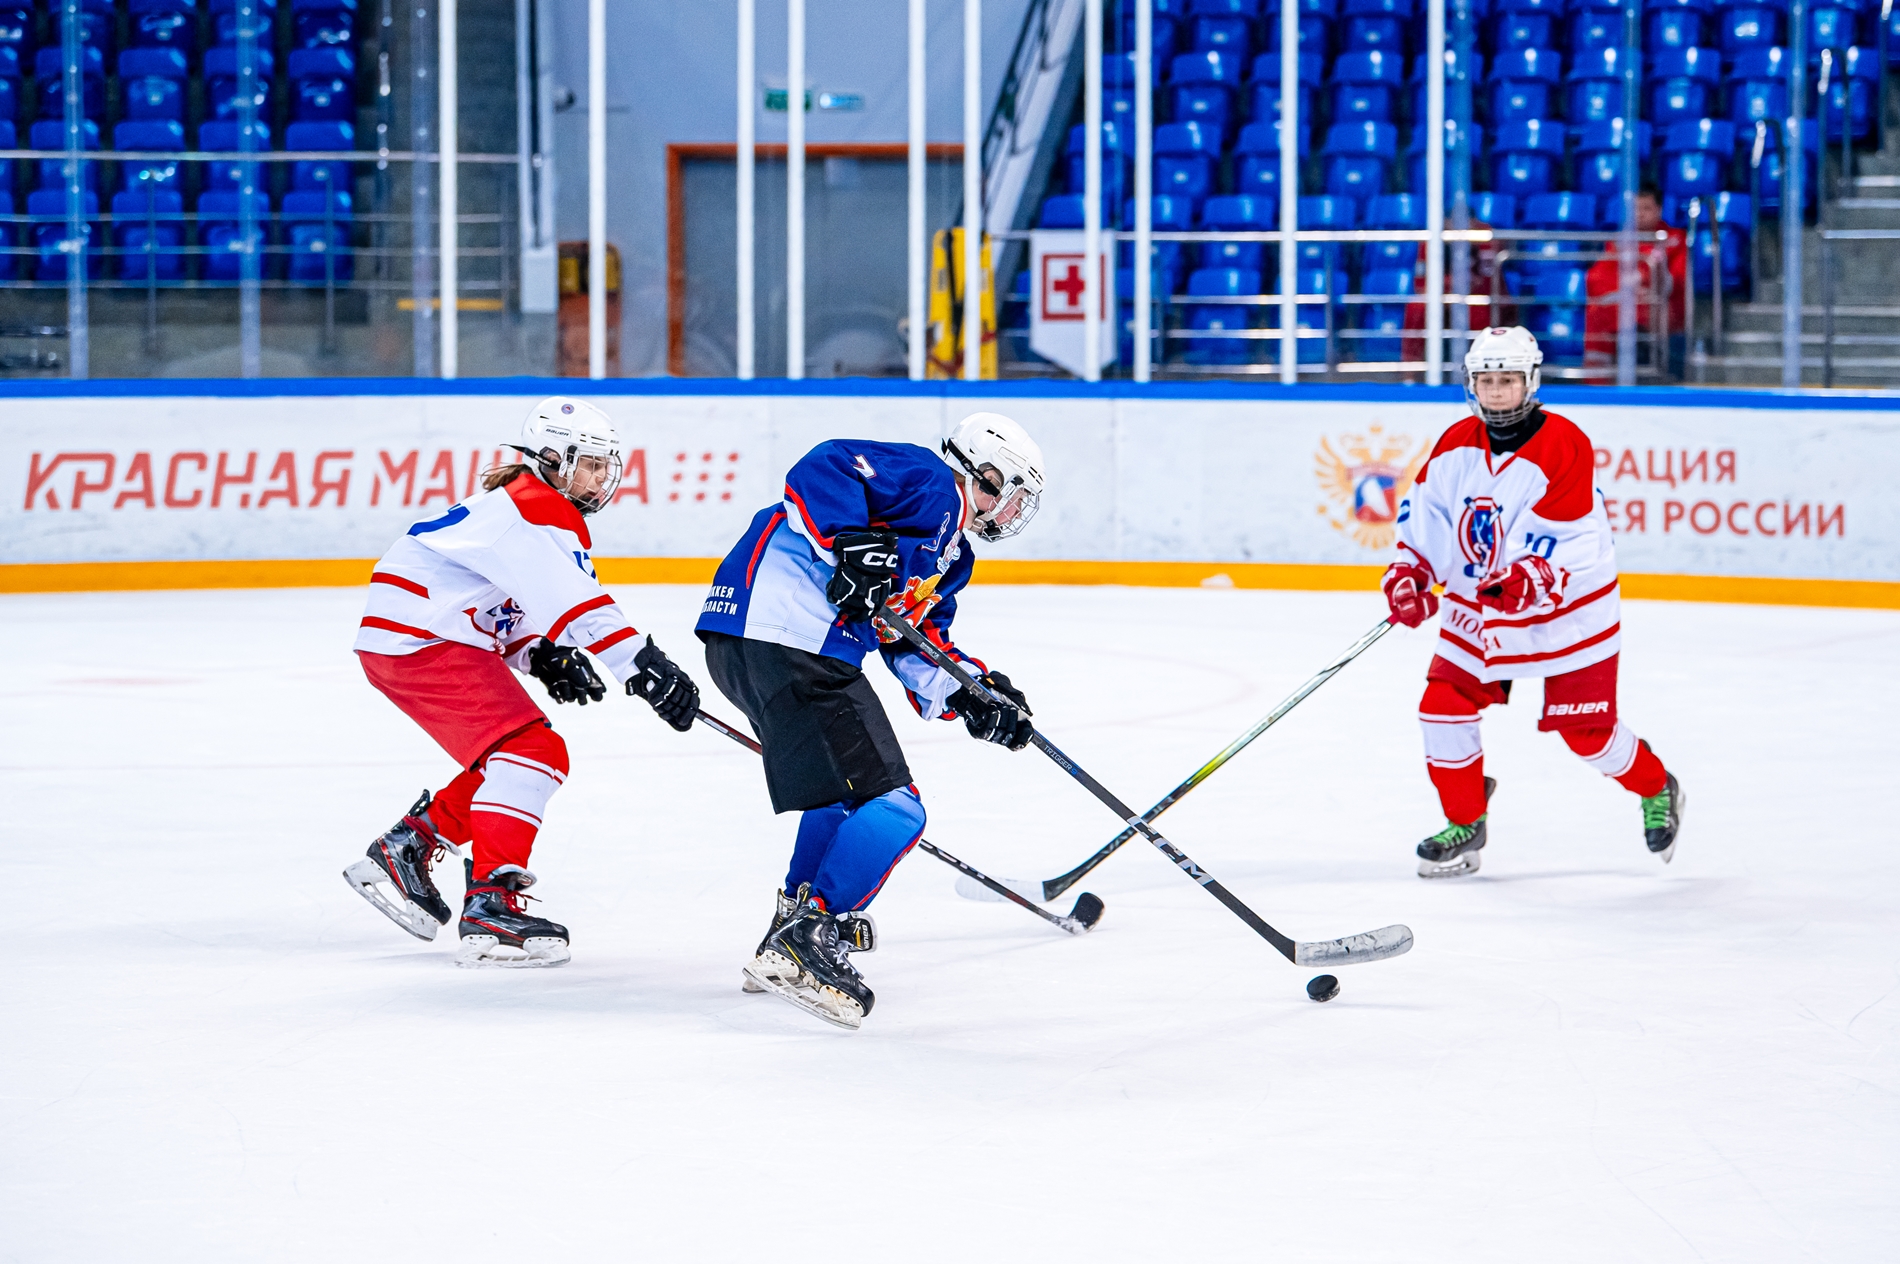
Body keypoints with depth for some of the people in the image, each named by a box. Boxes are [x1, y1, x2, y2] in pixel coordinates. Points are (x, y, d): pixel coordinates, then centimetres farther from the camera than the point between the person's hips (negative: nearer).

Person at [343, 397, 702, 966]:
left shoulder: (525, 504, 19)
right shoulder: (536, 510, -15)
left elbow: (508, 610, 24)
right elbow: (576, 604, -26)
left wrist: (547, 659, 6)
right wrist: (646, 668, -28)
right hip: (420, 641, -11)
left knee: (513, 759, 20)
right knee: (534, 752, -19)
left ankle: (402, 850, 27)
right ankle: (490, 908, -28)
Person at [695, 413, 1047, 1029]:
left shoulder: (951, 554, 28)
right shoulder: (930, 482, -1)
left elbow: (913, 646, 25)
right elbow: (824, 469, -13)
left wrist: (971, 697, 10)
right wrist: (850, 544, -26)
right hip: (781, 634, -11)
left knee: (848, 785, 33)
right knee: (889, 806, -14)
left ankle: (797, 921, 42)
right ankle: (800, 946, -17)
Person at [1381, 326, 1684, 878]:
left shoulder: (1563, 445, -19)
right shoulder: (1457, 445, 0)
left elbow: (1563, 541, -25)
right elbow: (1424, 511, 6)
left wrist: (1529, 579, -39)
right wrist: (1408, 573, -7)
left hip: (1567, 610, -5)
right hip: (1478, 606, 5)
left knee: (1587, 730, -1)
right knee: (1443, 705, -4)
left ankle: (1657, 790, 28)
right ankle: (1465, 823, 13)